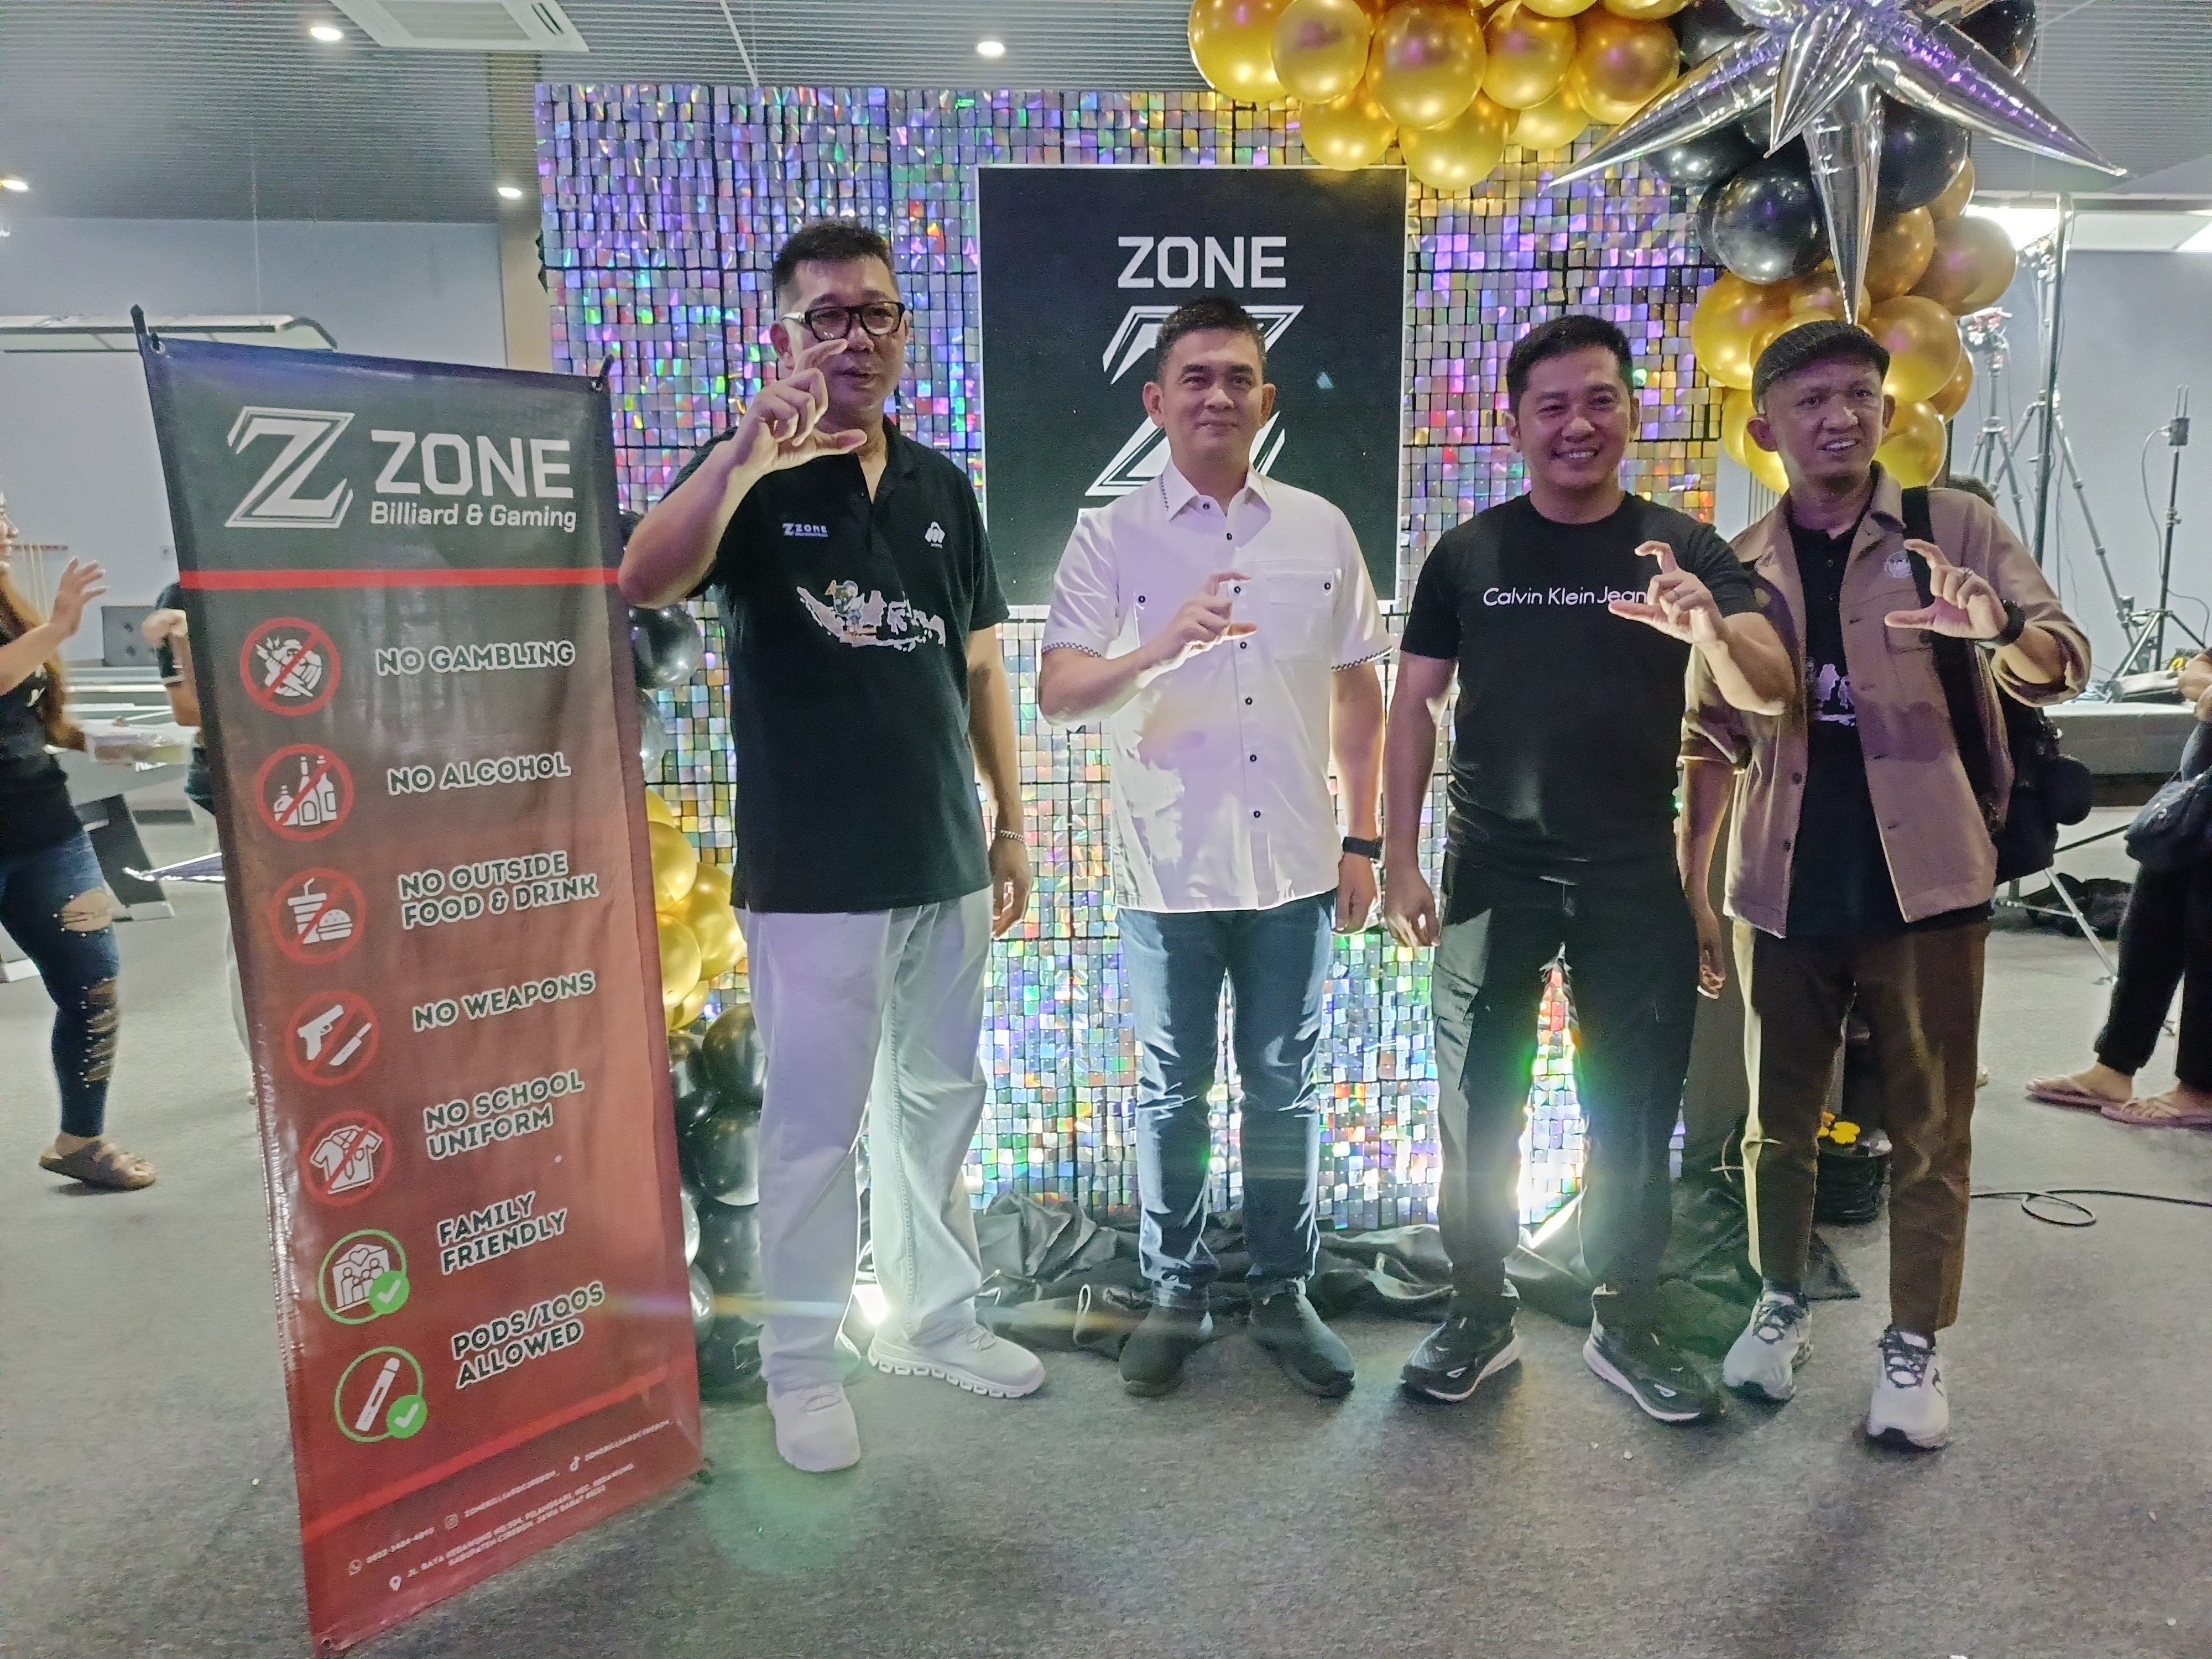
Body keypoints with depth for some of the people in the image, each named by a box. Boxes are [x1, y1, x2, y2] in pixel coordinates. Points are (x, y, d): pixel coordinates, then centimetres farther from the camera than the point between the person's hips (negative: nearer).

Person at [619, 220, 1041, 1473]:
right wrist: (749, 449, -36)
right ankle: (802, 1366, 22)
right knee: (815, 1125, 3)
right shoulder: (754, 483, -4)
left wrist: (1011, 823, 10)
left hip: (943, 863, 5)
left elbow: (980, 666, 13)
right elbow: (644, 584, -24)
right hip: (813, 876, -5)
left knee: (940, 1101, 16)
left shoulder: (943, 488, 9)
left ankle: (933, 1318, 34)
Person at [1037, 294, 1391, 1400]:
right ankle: (1176, 1293, 28)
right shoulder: (1113, 537, -3)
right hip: (1169, 872, -2)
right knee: (1172, 1092, 11)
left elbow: (1359, 692, 10)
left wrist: (1362, 839, 8)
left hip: (1294, 866, 2)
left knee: (1284, 1090, 13)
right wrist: (1161, 649, -30)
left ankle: (1283, 1291, 29)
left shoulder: (1319, 531, 5)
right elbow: (1055, 695, -12)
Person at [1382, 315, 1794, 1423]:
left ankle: (1627, 1326, 28)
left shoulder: (1684, 551, 1)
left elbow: (1769, 692, -10)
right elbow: (1414, 705, 4)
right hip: (1494, 874, 0)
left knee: (1635, 1113, 10)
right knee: (1478, 1105, 7)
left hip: (1637, 879, 0)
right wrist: (1399, 860, -3)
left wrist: (1711, 629, -33)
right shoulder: (1467, 555, 3)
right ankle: (1480, 1313, 25)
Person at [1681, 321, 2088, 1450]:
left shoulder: (1955, 527, 0)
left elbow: (2062, 666, -10)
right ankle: (1780, 1305, 31)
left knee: (1928, 1130, 7)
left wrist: (2001, 634, -34)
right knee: (1778, 1119, 12)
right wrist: (1689, 890, 4)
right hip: (1783, 892, 2)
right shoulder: (1740, 568, 5)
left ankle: (1915, 1346, 23)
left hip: (1924, 885, -2)